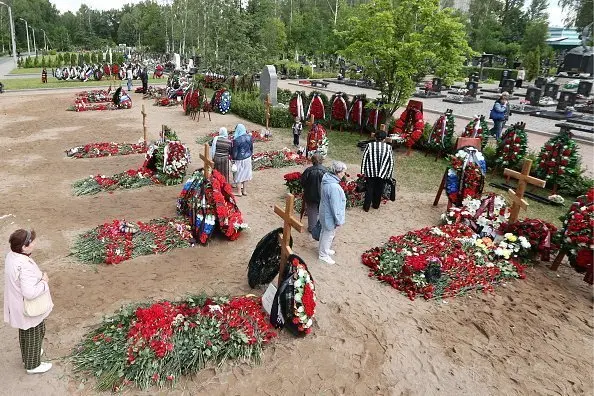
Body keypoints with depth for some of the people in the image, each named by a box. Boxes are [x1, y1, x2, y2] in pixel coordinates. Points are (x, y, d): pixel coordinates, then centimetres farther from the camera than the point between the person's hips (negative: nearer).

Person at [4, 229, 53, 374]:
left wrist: (39, 275, 0)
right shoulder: (25, 267, -37)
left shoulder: (12, 255, -9)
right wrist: (44, 281, -23)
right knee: (34, 336, 16)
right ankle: (33, 365, 37)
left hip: (19, 306, 9)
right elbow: (30, 292, -38)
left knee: (25, 333, 31)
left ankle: (27, 355, 55)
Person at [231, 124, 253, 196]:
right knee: (245, 174, 17)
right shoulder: (249, 137, -6)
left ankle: (239, 192, 18)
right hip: (248, 159, 6)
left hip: (239, 160, -5)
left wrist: (233, 158, 4)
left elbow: (234, 151, -15)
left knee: (238, 175, 9)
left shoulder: (236, 140, -23)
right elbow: (251, 148, 6)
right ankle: (244, 190, 27)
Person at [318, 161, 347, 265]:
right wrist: (338, 220, -16)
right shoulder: (334, 187, -35)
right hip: (330, 216, -9)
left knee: (324, 232, 26)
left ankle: (324, 249, 47)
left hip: (325, 213, 9)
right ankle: (323, 255, 30)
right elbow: (335, 206, -28)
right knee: (329, 235, 11)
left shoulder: (326, 180, -4)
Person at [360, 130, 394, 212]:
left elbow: (364, 159, -3)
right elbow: (391, 162, -1)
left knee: (369, 190, 9)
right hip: (382, 174, 1)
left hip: (370, 172, 0)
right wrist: (389, 174, 7)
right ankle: (376, 205, 29)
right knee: (379, 190, 16)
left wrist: (363, 171, 4)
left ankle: (366, 207, 12)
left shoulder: (370, 145, -5)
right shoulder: (388, 147, -3)